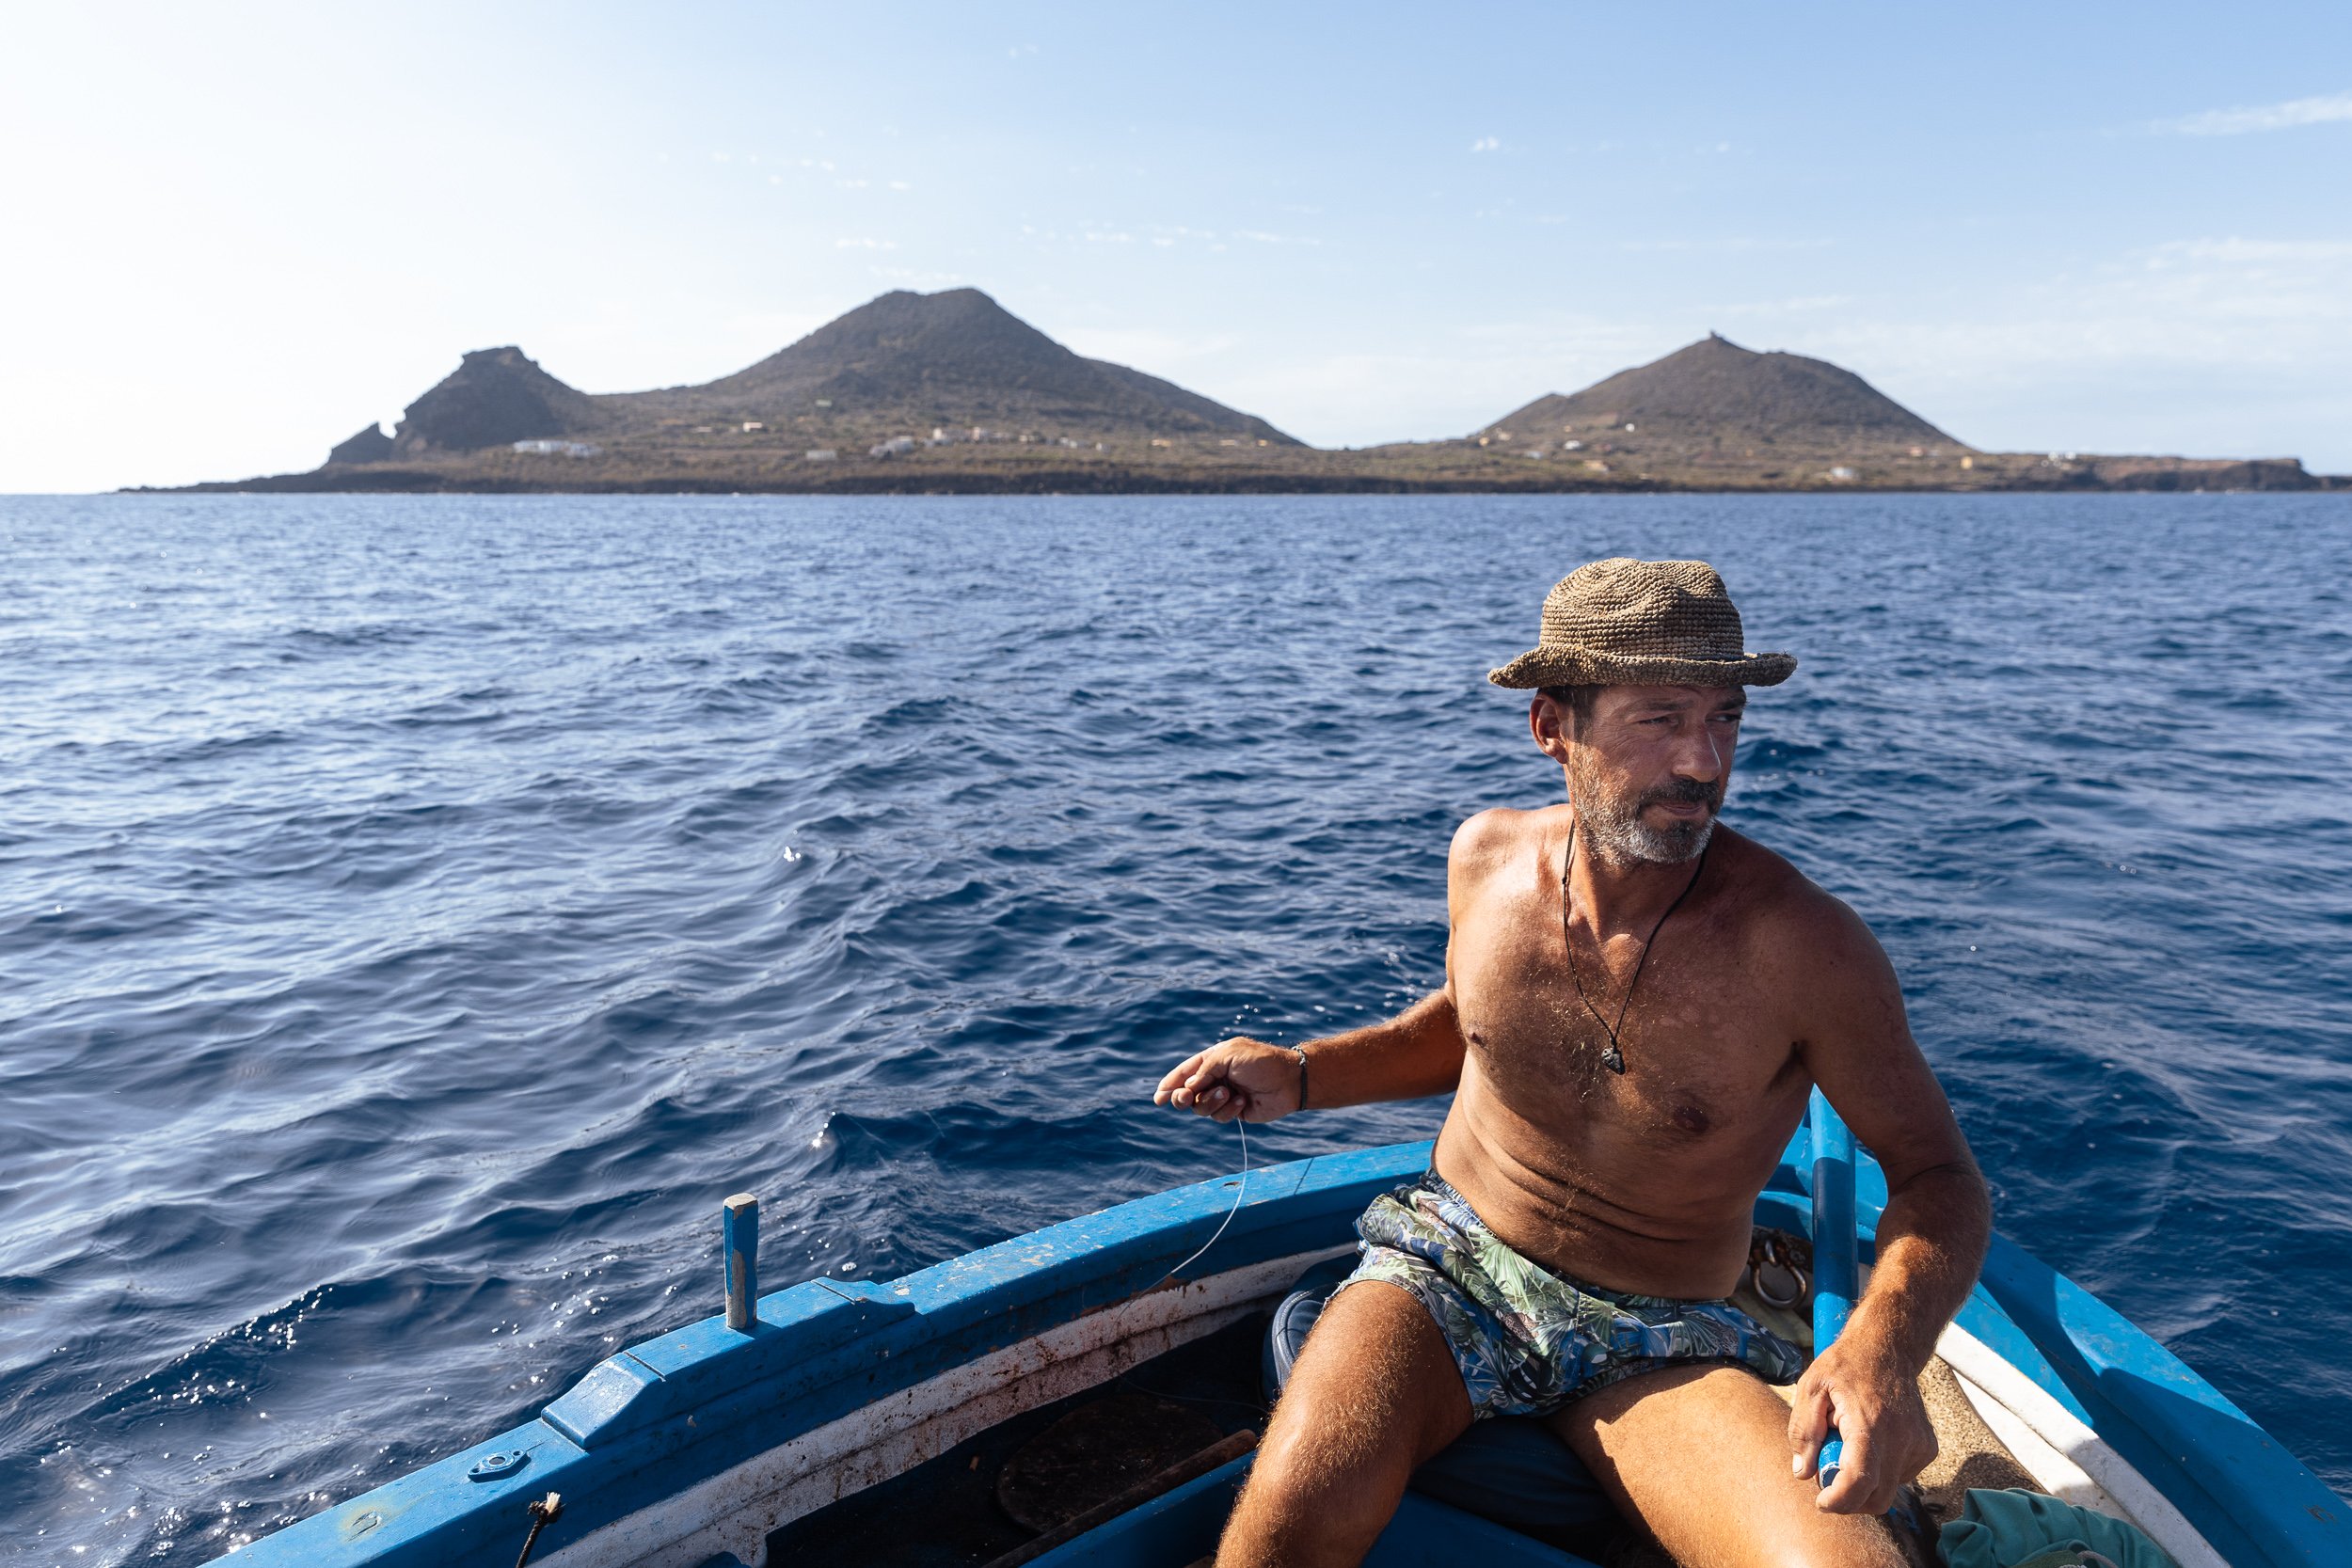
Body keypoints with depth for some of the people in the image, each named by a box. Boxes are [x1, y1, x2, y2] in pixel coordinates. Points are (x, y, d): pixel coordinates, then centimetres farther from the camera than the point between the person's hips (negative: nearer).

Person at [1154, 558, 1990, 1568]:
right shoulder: (1487, 857, -6)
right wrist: (1301, 1075, 0)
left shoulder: (1803, 947, -19)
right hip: (1446, 1266, 2)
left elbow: (1938, 1174, -7)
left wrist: (1884, 1344, -28)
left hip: (1658, 1348, -1)